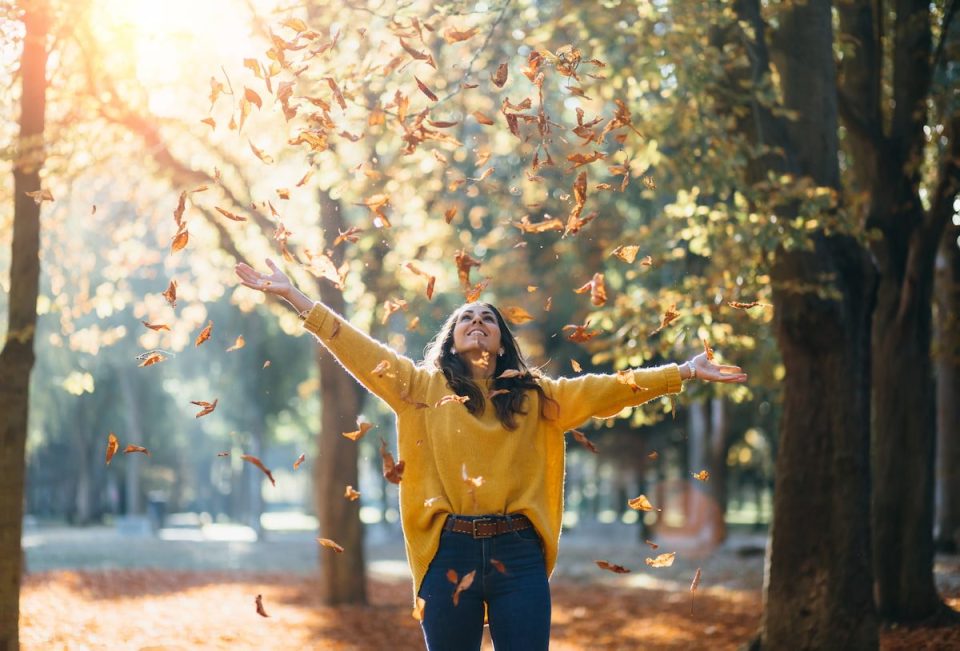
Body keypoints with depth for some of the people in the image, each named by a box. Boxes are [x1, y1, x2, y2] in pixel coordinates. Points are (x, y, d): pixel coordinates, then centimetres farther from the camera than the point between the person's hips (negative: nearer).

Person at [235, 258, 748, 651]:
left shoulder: (536, 397, 13)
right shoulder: (422, 387, 9)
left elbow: (609, 388, 10)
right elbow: (356, 349, 6)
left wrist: (683, 372, 5)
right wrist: (290, 294, 1)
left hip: (517, 553, 1)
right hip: (449, 551, 0)